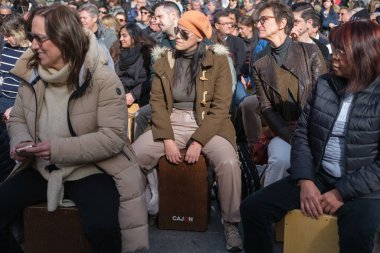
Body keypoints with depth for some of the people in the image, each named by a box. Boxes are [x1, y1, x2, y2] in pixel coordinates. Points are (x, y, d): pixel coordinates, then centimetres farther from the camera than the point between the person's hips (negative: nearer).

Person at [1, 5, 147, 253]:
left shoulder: (102, 78, -16)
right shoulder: (31, 73, 3)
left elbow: (113, 136, -20)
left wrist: (59, 149, -26)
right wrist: (21, 142, -10)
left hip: (91, 169, -5)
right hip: (41, 168, 6)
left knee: (101, 228, -30)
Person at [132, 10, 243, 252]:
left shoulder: (218, 61, -3)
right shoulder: (165, 60, 6)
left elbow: (220, 108, -8)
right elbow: (157, 102, 1)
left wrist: (198, 142, -18)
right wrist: (167, 140, -12)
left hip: (207, 124, -2)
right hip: (171, 123, 3)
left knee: (229, 163, -30)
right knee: (133, 155, -19)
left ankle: (231, 224, -7)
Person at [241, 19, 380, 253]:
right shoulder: (324, 84, 5)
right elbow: (302, 134, 4)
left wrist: (342, 192, -17)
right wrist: (305, 180, -9)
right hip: (317, 176, 5)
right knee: (253, 207, -10)